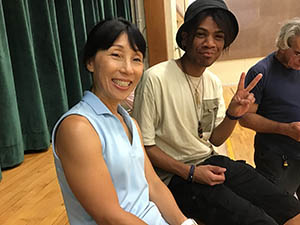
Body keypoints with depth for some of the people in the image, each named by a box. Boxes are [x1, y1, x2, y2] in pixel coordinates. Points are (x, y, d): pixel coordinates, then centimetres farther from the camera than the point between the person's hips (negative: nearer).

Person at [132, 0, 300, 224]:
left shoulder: (214, 82, 6)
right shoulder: (156, 78, -17)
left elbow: (215, 139, 10)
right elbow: (144, 145, -12)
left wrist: (233, 114, -9)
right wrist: (190, 172, -16)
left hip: (212, 163, 7)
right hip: (176, 176, -6)